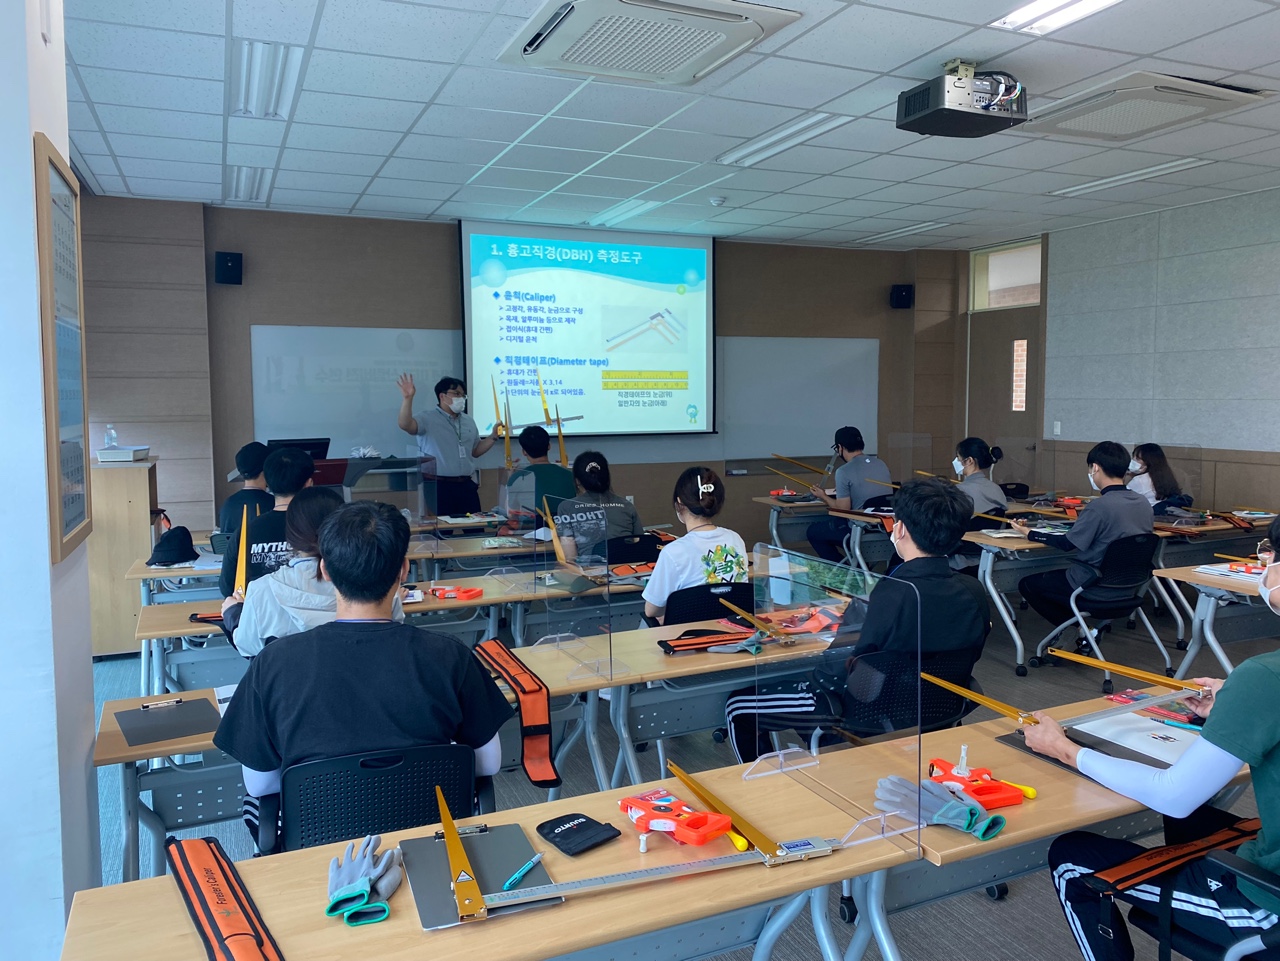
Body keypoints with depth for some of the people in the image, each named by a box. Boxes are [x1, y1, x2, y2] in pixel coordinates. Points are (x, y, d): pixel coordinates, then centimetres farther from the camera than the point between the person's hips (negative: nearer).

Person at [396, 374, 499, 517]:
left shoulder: (468, 421, 16)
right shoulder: (429, 419, -6)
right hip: (439, 486, -6)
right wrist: (408, 398, -35)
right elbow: (405, 424, -24)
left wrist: (493, 436, 7)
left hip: (466, 485, 6)